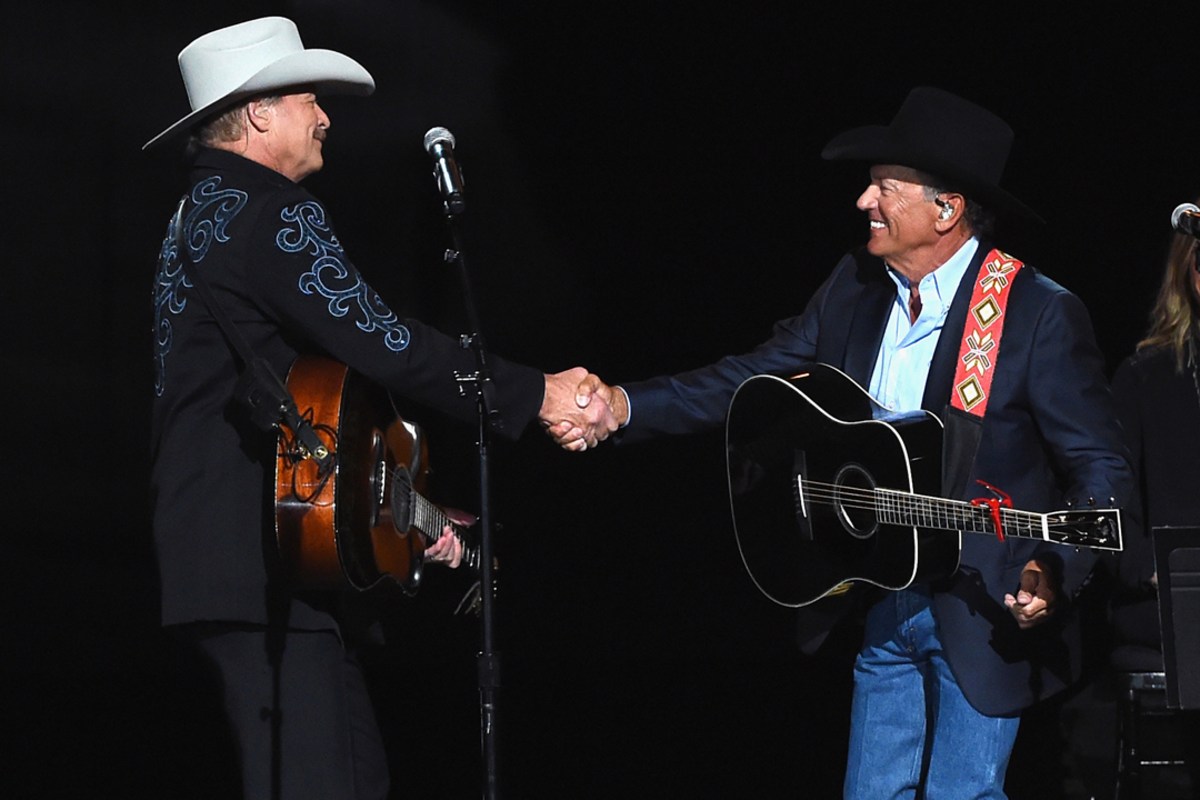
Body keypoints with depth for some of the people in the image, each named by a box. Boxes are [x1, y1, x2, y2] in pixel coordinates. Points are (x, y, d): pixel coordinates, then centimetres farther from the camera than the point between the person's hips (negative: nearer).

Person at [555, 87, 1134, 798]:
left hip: (987, 615, -6)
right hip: (883, 606, 6)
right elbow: (751, 380, 8)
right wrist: (624, 405, -4)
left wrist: (1053, 572, -30)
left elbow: (1102, 468, -13)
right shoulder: (856, 287, 4)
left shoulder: (1041, 314, -15)